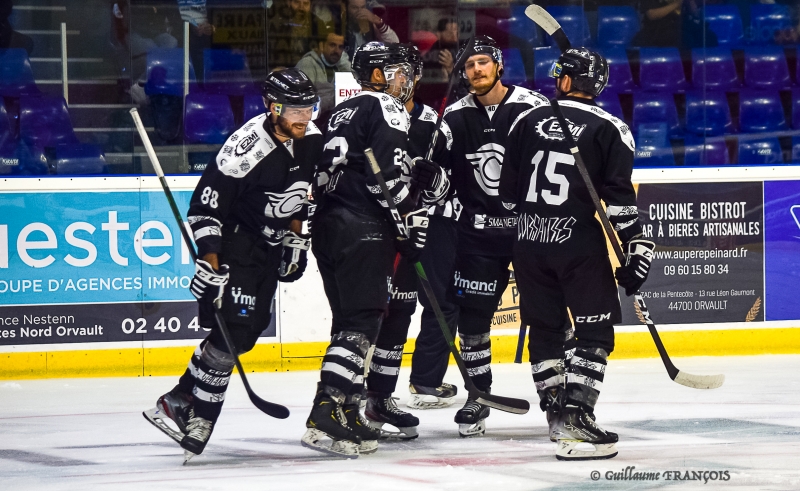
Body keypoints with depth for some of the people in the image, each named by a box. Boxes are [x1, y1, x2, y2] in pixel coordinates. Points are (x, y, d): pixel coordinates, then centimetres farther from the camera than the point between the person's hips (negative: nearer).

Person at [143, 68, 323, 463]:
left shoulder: (311, 138, -4)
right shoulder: (247, 148, -27)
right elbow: (205, 205, -25)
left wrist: (296, 238, 10)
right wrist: (210, 263, -28)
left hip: (271, 244, 8)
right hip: (234, 240, -8)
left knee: (252, 328, 7)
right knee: (234, 327, -18)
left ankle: (181, 399, 16)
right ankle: (197, 414, -10)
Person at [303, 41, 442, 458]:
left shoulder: (342, 112, 23)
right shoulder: (385, 109, -5)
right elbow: (387, 175, -16)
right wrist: (410, 220, -10)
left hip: (327, 224, 9)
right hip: (363, 231, -9)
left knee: (350, 323, 14)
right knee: (360, 324, -13)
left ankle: (346, 414, 13)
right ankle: (326, 416, -22)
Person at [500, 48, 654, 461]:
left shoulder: (527, 121, 7)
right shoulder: (609, 130, -4)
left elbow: (508, 192, 11)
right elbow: (618, 199, -11)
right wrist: (634, 250, -7)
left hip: (530, 242, 4)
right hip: (580, 244, -4)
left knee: (544, 328, 17)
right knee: (595, 333, -1)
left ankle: (556, 411, 24)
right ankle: (575, 420, -14)